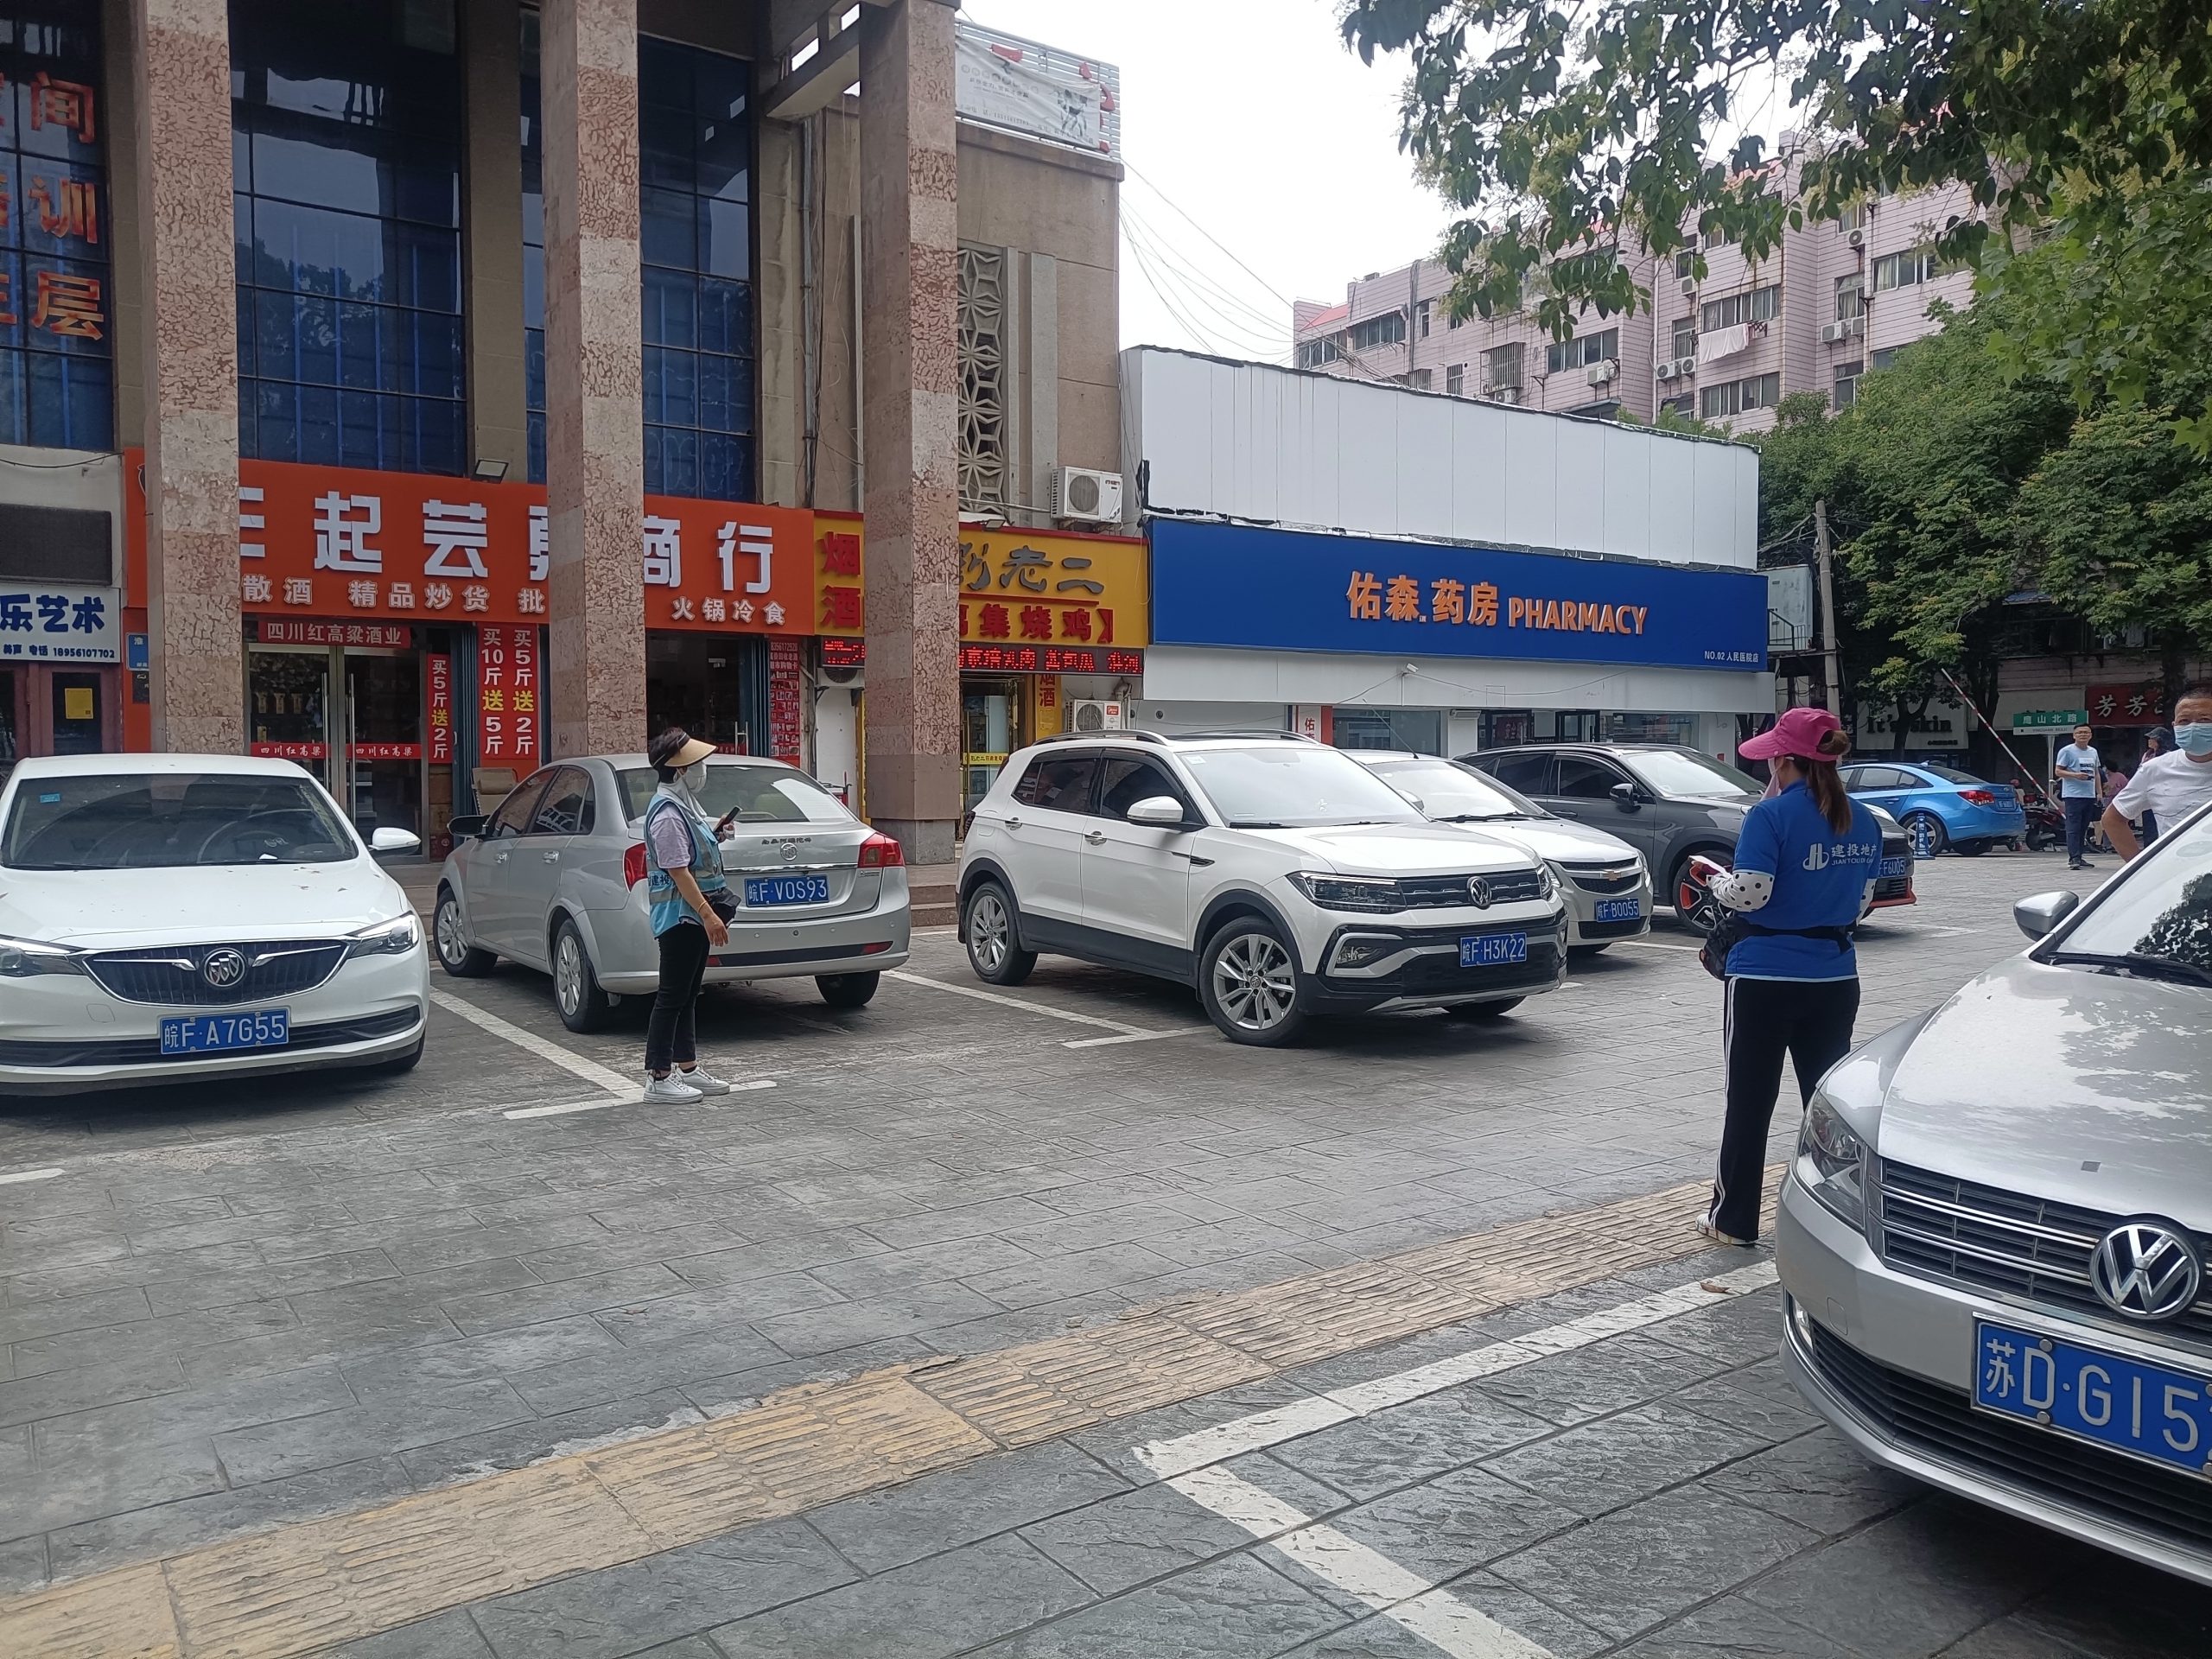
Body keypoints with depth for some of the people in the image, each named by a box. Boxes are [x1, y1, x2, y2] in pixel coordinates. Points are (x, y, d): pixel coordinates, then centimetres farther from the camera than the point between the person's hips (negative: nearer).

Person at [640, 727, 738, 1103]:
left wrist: (714, 835, 8)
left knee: (688, 995, 14)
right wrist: (708, 914, -24)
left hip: (694, 915, 10)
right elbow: (678, 870, -22)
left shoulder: (684, 804, 13)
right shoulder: (667, 812, -18)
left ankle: (688, 1069, 22)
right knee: (671, 996, -6)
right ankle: (658, 1080, -1)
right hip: (679, 915, -10)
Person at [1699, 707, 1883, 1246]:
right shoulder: (1864, 821, 6)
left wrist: (1716, 879, -1)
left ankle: (1734, 1219, 14)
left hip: (1767, 976, -6)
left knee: (1750, 1101, 5)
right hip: (1835, 976, 6)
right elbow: (1862, 899, 13)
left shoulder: (1771, 815, -15)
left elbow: (1748, 893, -21)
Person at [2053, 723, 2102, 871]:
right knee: (2074, 828, -11)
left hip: (2090, 796, 7)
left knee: (2084, 828, 9)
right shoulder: (2067, 751, -3)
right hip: (2073, 795, -7)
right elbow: (2058, 771, -5)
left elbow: (2096, 773, 23)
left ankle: (2079, 857, 15)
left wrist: (2099, 793, 17)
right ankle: (2073, 858, -15)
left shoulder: (2093, 752, 17)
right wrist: (2076, 775, -20)